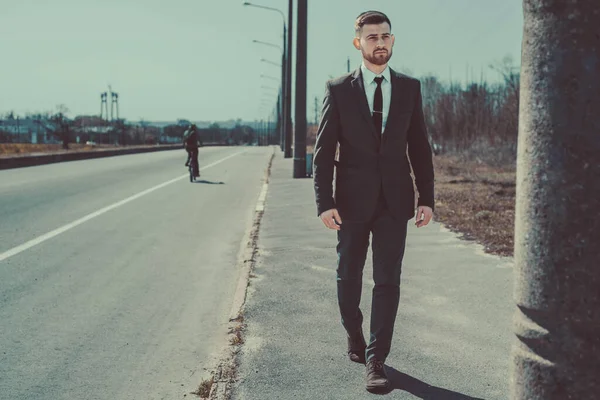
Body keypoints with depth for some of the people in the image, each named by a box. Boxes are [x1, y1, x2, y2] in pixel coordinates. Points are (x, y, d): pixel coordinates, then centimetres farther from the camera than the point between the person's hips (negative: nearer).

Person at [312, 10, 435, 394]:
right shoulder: (339, 89, -2)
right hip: (353, 200, 0)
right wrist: (325, 202, -12)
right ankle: (354, 336, 37)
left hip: (394, 200, 1)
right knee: (349, 277, 13)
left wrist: (427, 198, 0)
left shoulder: (410, 88, 5)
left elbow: (420, 146, 6)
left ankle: (376, 360, 4)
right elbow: (324, 150, -4)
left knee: (388, 281, -3)